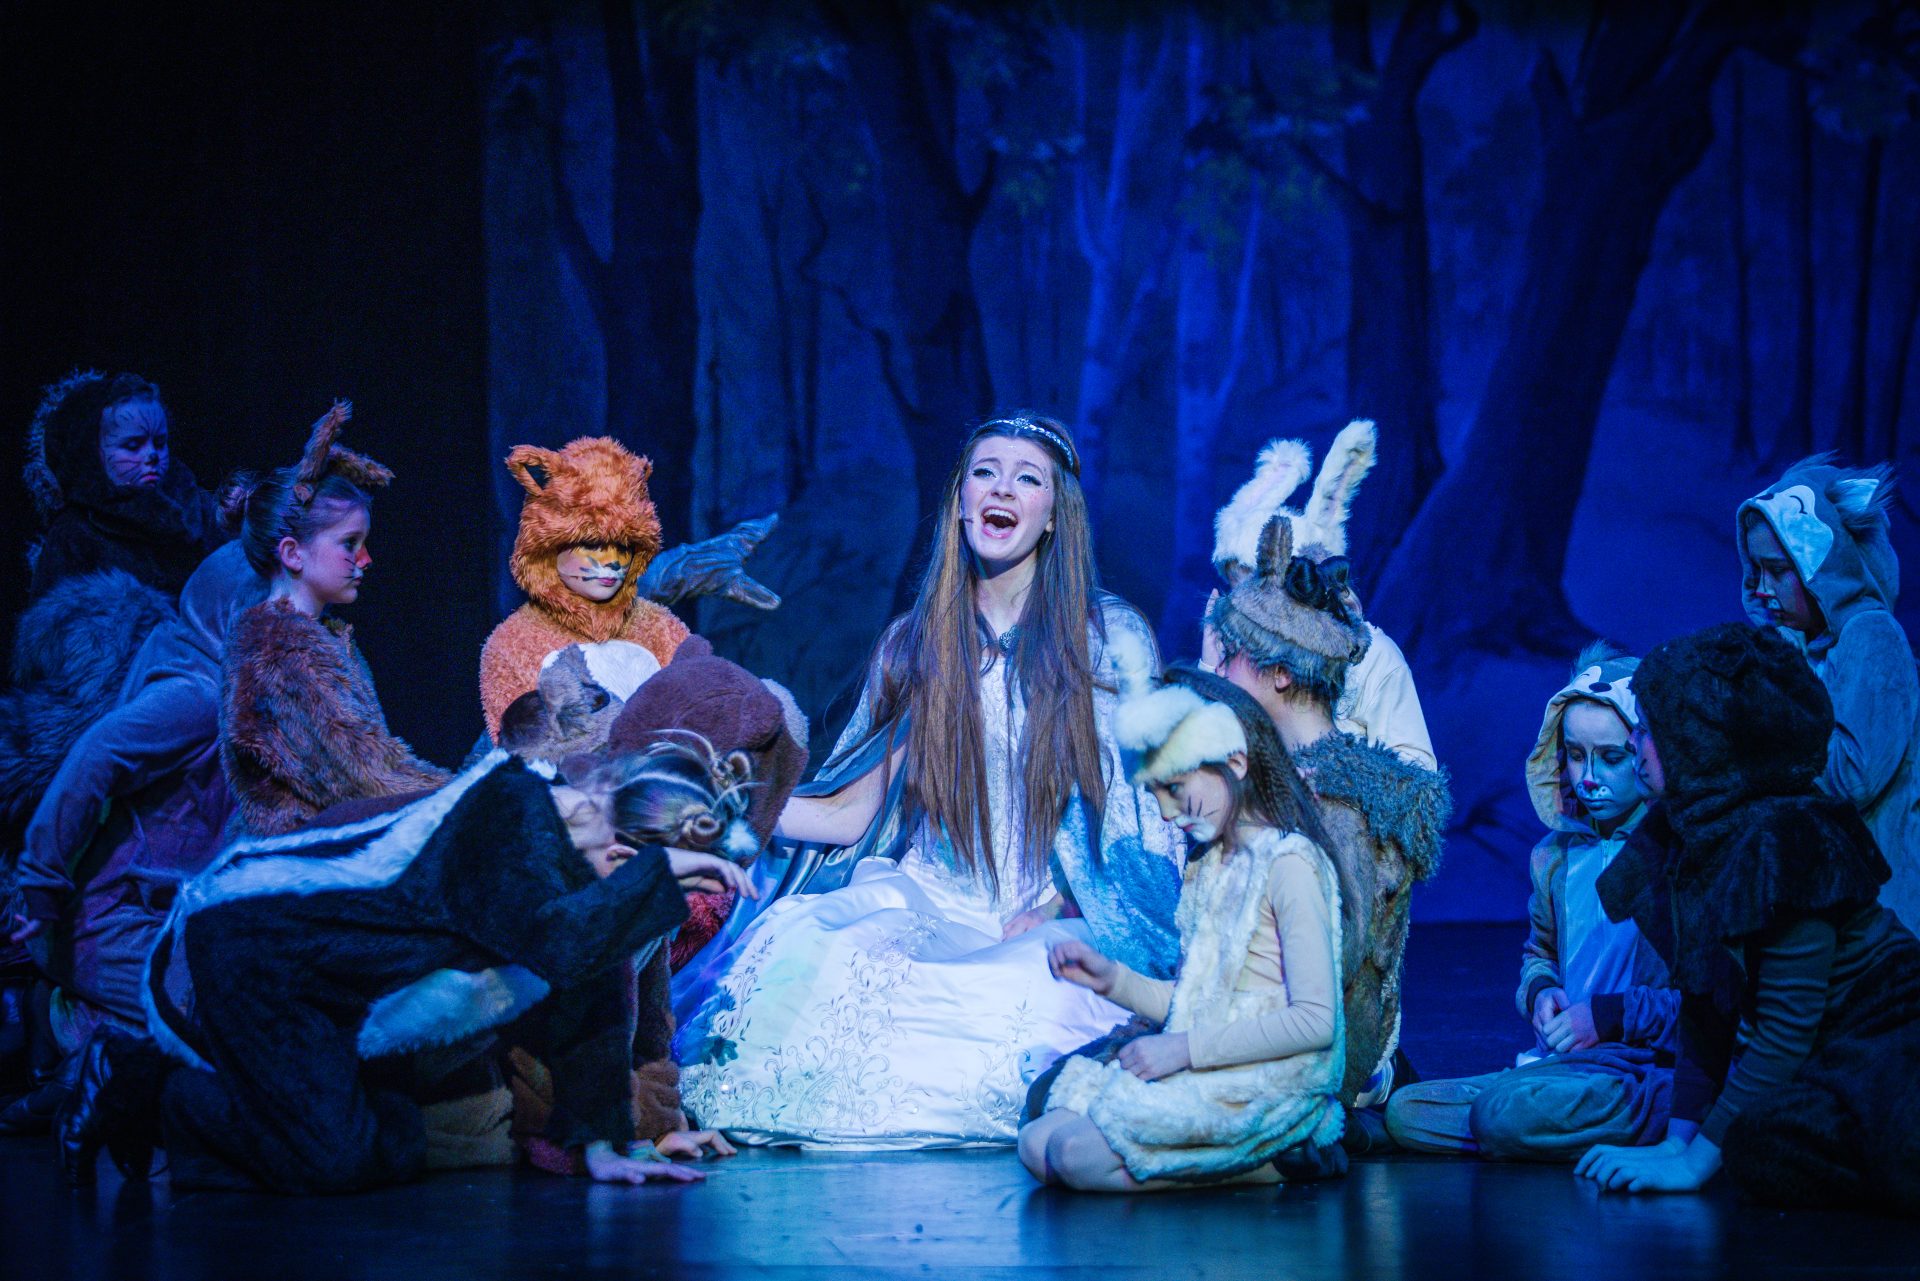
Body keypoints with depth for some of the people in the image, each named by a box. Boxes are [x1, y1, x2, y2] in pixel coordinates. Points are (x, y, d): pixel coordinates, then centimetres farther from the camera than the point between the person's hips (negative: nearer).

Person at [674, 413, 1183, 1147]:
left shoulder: (1109, 636, 6)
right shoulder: (913, 645, 15)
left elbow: (1137, 803, 1)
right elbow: (856, 810, 11)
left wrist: (1043, 918, -12)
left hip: (1057, 928, -1)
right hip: (927, 911, 2)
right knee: (812, 955, -32)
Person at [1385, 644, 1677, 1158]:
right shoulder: (1555, 855, 16)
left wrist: (1611, 1014, -16)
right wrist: (1542, 991, 9)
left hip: (1653, 1072, -8)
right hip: (1558, 1066, 8)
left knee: (1512, 1112, -34)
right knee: (1404, 1109, -10)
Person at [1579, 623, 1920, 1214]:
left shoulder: (1781, 838, -21)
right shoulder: (1688, 833, 5)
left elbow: (1788, 1025, -22)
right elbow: (1703, 1008, 10)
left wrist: (1696, 1160, -20)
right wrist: (1678, 1139, 2)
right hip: (1823, 1067, 10)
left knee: (1765, 1142, -32)